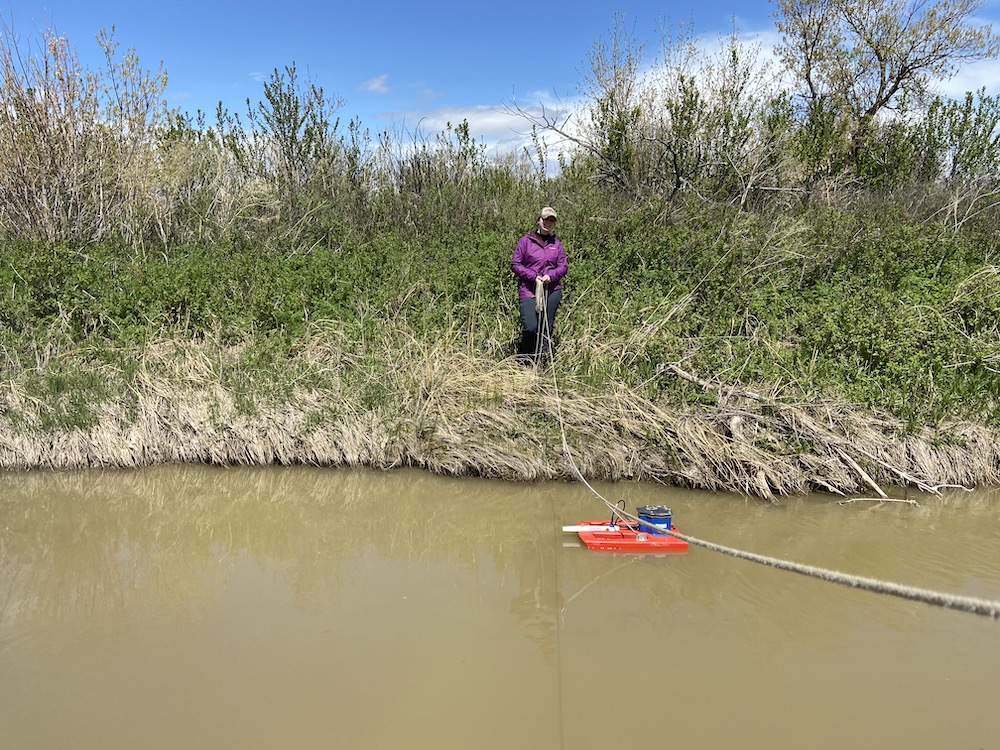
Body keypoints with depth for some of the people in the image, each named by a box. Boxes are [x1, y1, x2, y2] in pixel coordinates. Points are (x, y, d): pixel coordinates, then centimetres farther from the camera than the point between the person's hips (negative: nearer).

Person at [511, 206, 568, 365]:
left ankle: (544, 359, 16)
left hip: (552, 291, 4)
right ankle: (523, 359, 7)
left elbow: (563, 266, 11)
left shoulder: (556, 243, 11)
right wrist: (533, 276, -11)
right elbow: (515, 264, 0)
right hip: (528, 291, -4)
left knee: (547, 327, 5)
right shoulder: (525, 240, 1)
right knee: (531, 327, -14)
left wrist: (551, 275, -9)